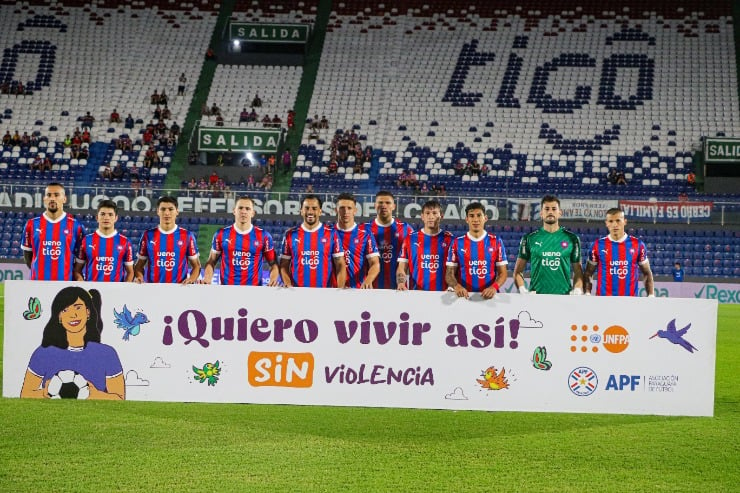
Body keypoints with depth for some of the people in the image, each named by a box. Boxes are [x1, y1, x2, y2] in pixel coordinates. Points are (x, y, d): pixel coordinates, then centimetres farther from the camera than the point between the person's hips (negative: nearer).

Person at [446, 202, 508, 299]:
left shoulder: (496, 242, 6)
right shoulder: (457, 243, 5)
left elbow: (503, 272, 6)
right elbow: (450, 273, 5)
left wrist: (494, 287, -13)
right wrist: (456, 286, -16)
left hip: (489, 295, 0)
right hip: (465, 296, 0)